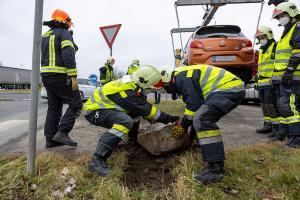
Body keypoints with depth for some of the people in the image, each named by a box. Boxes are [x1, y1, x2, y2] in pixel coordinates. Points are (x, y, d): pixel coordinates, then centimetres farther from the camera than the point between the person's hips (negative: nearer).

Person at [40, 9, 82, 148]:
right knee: (76, 104, -2)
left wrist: (48, 77, 20)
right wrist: (73, 77, -21)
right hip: (60, 76, -8)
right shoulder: (64, 33, -4)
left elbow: (46, 56, 21)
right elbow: (68, 56, -18)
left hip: (46, 75, 9)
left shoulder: (45, 36, 22)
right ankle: (62, 132, -10)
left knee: (53, 108, 11)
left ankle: (50, 139, 13)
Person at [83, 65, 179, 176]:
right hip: (94, 111, -9)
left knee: (135, 111, 15)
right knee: (125, 121, -33)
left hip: (103, 106, 10)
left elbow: (144, 107, 11)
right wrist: (168, 119, -15)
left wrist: (152, 119, 12)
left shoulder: (132, 84, 0)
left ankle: (133, 139, 33)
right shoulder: (127, 91, -28)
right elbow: (146, 109, -23)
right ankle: (97, 160, -33)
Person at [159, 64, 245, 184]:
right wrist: (183, 120, 25)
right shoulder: (184, 76, 20)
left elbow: (194, 105, -15)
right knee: (204, 119, 21)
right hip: (231, 89, 11)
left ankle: (216, 168, -23)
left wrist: (183, 125, -3)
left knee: (201, 119, -24)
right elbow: (192, 104, 26)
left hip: (230, 89, -11)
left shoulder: (182, 77, -13)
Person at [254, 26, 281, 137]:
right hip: (262, 83, 9)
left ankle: (277, 126, -7)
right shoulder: (262, 51, 26)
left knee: (271, 104, -13)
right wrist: (257, 81, 25)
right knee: (265, 105, 12)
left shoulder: (275, 47, -3)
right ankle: (268, 125, 20)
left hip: (271, 82, -9)